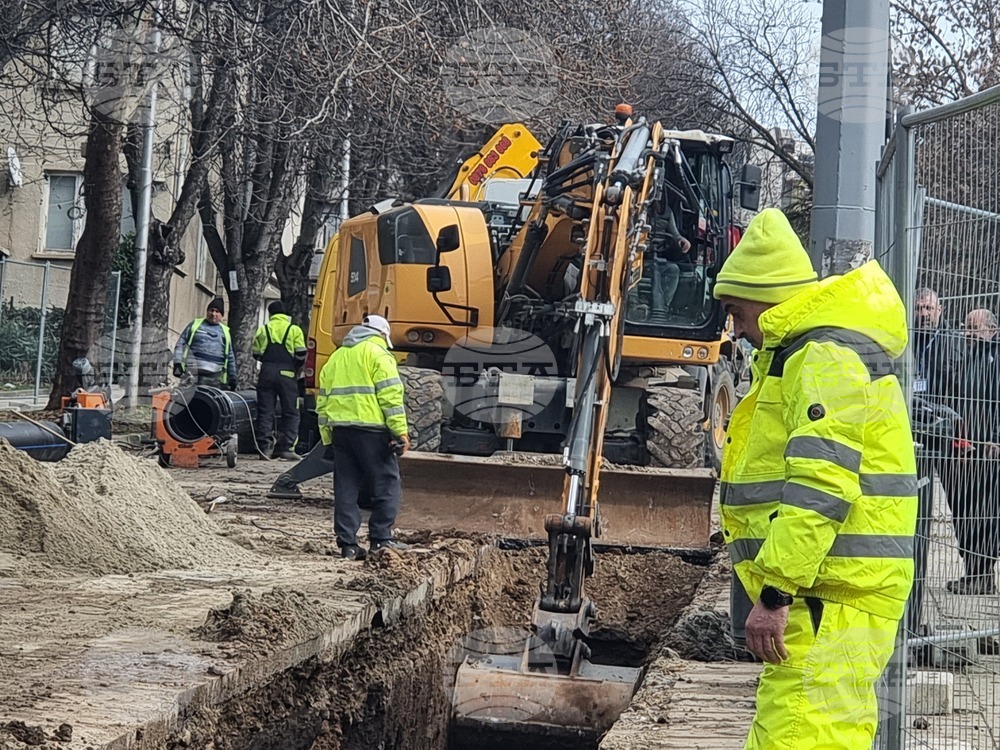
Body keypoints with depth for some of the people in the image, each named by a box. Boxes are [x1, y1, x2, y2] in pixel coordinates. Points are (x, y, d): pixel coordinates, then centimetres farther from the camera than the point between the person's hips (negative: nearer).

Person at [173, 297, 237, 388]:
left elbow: (230, 357, 25)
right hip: (194, 373, -2)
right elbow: (181, 344, 11)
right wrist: (178, 363, -3)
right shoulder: (195, 324, 16)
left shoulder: (225, 331, 22)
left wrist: (233, 377, 18)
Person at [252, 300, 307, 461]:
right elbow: (301, 355, -3)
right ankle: (285, 448, -4)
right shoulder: (294, 330, 1)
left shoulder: (263, 329, 8)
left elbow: (256, 354, 10)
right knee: (290, 412, 4)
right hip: (287, 374, -2)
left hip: (267, 372, 2)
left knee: (265, 411, 6)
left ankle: (265, 447, 2)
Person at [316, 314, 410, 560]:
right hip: (370, 427, -6)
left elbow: (323, 400, 21)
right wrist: (401, 431, -11)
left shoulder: (336, 357, 22)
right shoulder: (377, 354, -1)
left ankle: (347, 544, 7)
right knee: (386, 483, 2)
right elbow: (390, 396, -10)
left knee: (346, 487, 8)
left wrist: (327, 436, 22)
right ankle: (380, 539, -1)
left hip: (340, 428, 7)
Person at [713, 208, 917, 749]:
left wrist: (775, 592, -25)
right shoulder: (798, 358, 21)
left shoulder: (825, 359, -14)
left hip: (830, 601, -11)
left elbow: (818, 487, -24)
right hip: (826, 598, 11)